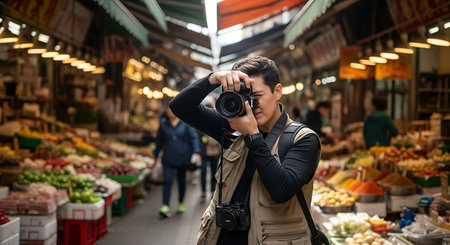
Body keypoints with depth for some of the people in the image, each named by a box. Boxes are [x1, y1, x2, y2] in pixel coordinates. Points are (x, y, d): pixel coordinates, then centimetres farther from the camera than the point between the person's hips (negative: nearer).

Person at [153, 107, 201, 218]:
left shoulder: (186, 122, -3)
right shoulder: (163, 123, 4)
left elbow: (194, 137, -6)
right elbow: (159, 140, 13)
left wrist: (196, 152, -18)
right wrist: (157, 154, 15)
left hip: (183, 158, -1)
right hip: (168, 158, 1)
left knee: (181, 181, 12)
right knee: (167, 181, -11)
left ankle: (181, 203, 30)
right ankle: (165, 207, -15)